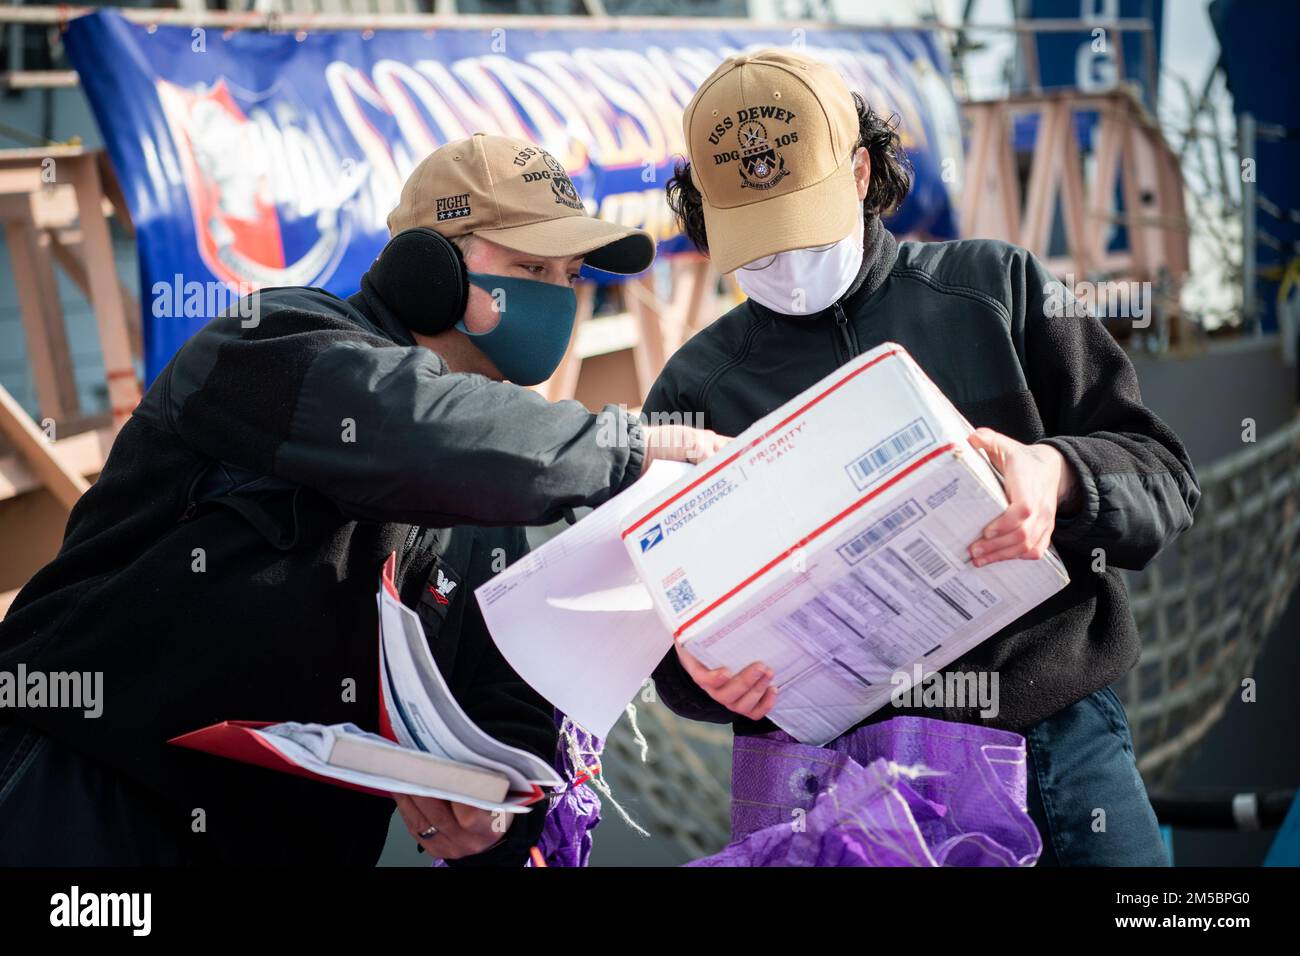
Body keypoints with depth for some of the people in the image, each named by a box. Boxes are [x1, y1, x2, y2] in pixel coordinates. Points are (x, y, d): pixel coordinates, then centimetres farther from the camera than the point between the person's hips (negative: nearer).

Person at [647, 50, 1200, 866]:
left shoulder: (996, 287, 7)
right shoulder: (697, 391, 8)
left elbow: (1162, 477, 3)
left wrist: (1059, 477, -20)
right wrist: (701, 669, -16)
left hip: (1063, 734, 1)